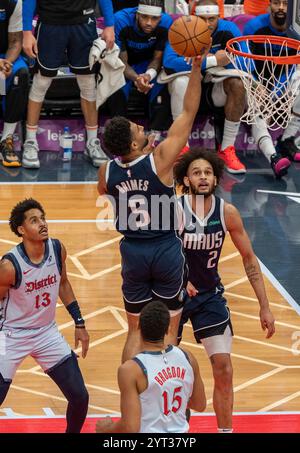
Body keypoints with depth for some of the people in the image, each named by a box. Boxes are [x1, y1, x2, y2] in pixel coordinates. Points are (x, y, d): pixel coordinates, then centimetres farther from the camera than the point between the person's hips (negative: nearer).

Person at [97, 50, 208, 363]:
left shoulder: (107, 171, -6)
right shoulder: (159, 159, -18)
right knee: (168, 331, 8)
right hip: (166, 252, -3)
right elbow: (189, 113, -16)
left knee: (136, 330, 15)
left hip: (133, 253, 3)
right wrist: (196, 66, -14)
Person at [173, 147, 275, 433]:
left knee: (223, 369, -4)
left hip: (210, 294, 2)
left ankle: (225, 430, 9)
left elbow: (249, 259, -2)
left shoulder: (227, 213, -12)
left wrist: (264, 307, -4)